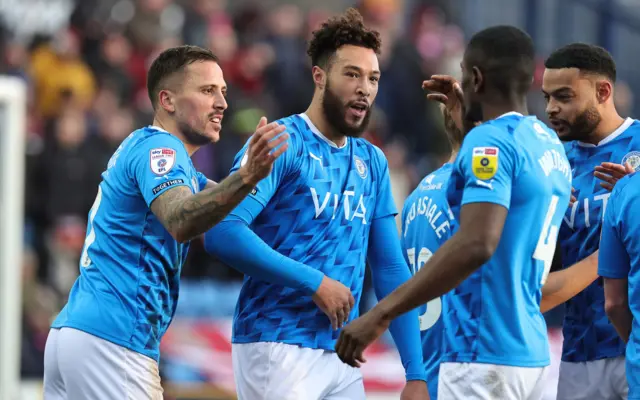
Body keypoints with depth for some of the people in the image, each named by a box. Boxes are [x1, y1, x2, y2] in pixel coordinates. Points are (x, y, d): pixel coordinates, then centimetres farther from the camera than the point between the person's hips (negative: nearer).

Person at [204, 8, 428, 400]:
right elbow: (222, 233, -19)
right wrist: (315, 282, -18)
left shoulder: (372, 162, 13)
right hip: (278, 348, -6)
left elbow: (391, 270, 13)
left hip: (343, 354, 6)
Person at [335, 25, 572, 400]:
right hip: (532, 351, 9)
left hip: (485, 356, -9)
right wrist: (464, 130, 38)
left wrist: (382, 313, -28)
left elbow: (476, 244, -26)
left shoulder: (491, 141, -12)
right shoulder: (550, 144, 14)